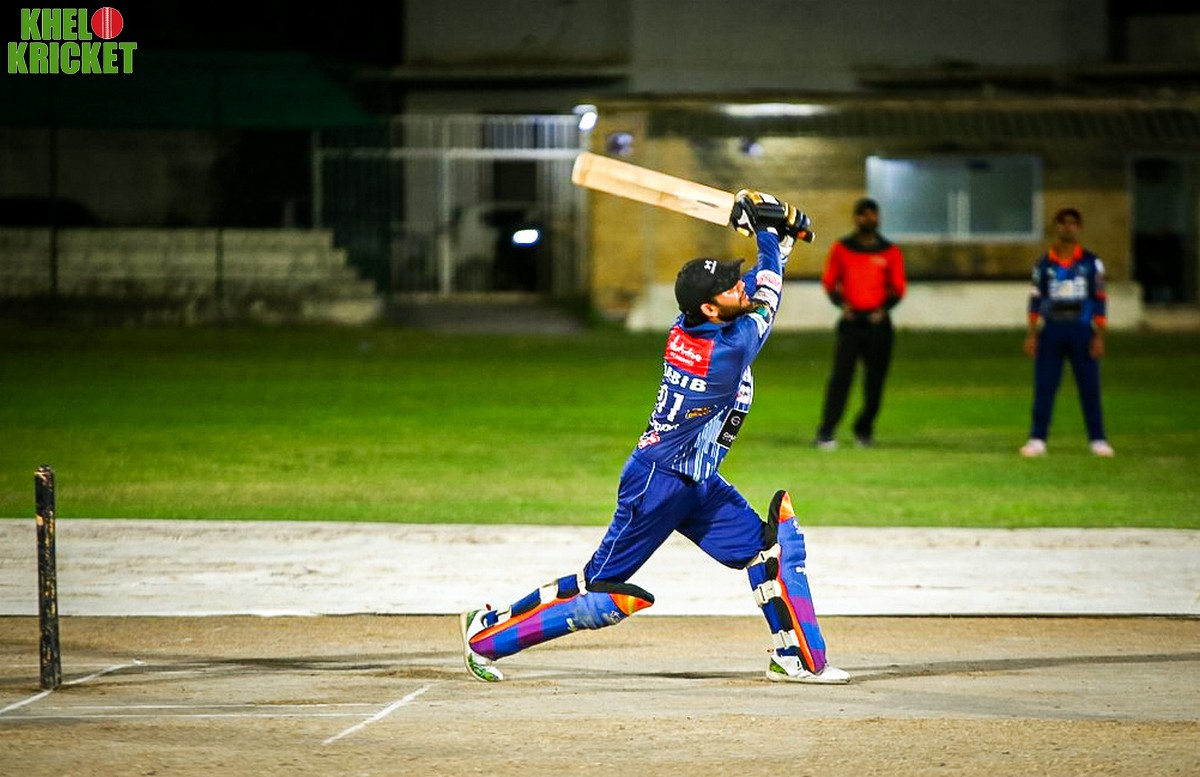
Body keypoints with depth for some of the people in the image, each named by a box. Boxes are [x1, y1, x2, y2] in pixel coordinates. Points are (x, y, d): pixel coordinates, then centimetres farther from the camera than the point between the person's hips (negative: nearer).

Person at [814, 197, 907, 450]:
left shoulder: (890, 252, 8)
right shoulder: (841, 248, 8)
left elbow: (898, 288, 8)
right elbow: (829, 282, 10)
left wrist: (883, 308, -9)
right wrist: (841, 303, -8)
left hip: (877, 322, 1)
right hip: (850, 321, -1)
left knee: (875, 380, 2)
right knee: (840, 376, -11)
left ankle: (864, 429, 18)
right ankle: (826, 433, -14)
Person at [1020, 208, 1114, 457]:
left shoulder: (1091, 263, 4)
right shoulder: (1043, 263, 7)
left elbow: (1100, 302, 3)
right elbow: (1035, 301, 8)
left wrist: (1099, 336, -4)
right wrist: (1031, 335, 2)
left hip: (1081, 330, -1)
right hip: (1050, 330, 1)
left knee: (1090, 387, 1)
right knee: (1043, 386, 0)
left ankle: (1097, 439, 8)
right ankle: (1037, 439, 5)